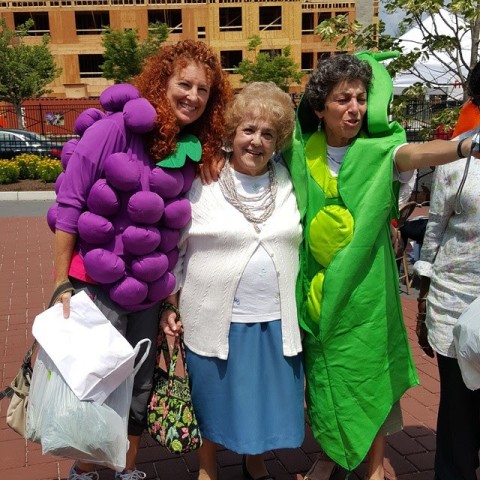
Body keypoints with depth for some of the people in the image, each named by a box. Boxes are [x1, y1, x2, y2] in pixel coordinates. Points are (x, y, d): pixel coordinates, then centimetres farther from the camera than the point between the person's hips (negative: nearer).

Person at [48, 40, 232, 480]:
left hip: (148, 293, 5)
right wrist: (62, 284, -13)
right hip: (98, 286, -5)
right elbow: (68, 204, -12)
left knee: (140, 392, 15)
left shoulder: (193, 152, 4)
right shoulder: (115, 128, -12)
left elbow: (174, 228, 9)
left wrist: (171, 297, 7)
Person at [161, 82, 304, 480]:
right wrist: (171, 304, -2)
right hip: (216, 320, -3)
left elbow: (305, 242, 14)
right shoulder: (202, 181, -6)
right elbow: (173, 245, 0)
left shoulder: (288, 183, 4)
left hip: (276, 321, 3)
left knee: (265, 400, 17)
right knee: (213, 402, 14)